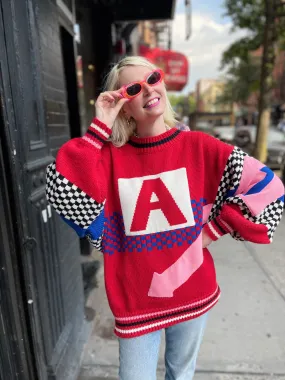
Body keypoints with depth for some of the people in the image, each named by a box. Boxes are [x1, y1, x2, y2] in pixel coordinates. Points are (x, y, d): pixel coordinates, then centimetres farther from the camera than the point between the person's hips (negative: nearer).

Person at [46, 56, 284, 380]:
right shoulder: (110, 156, -8)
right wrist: (99, 129, -22)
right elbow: (62, 194, -24)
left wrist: (214, 228, -10)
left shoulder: (199, 147, -9)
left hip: (193, 294, 1)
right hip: (135, 301, 0)